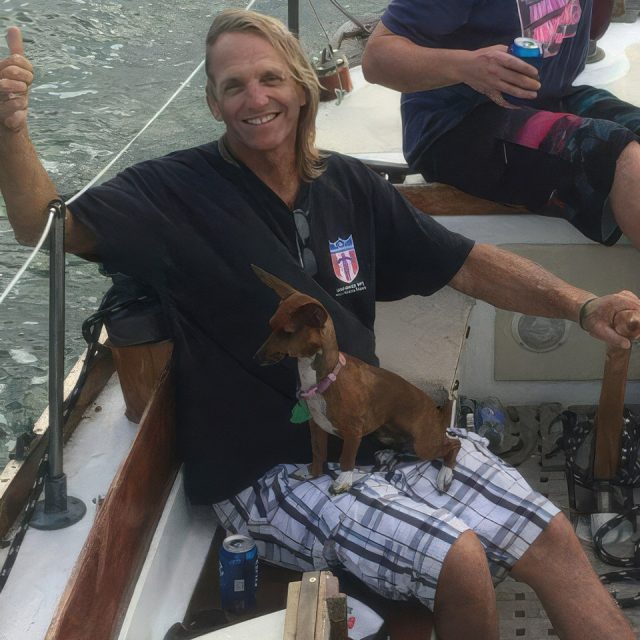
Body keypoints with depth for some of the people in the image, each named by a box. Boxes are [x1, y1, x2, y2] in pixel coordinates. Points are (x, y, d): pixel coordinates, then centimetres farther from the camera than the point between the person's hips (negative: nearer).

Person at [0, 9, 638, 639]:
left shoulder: (348, 185, 6)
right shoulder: (179, 191, -9)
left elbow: (466, 264, 9)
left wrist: (582, 305, -3)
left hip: (381, 434, 6)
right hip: (271, 472, -5)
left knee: (553, 540, -4)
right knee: (458, 558, -23)